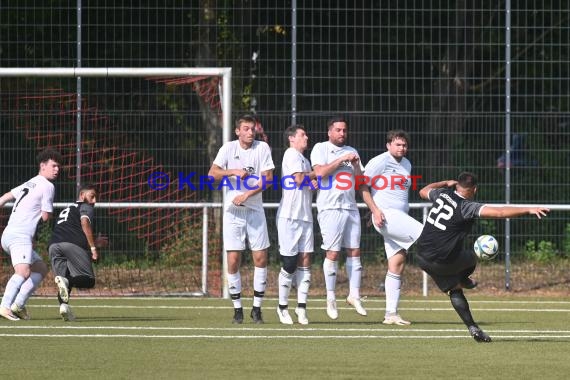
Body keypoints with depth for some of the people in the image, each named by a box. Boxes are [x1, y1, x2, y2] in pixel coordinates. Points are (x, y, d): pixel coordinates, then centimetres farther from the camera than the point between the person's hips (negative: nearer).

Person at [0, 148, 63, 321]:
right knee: (23, 272, -29)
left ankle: (18, 305, 10)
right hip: (19, 236, -10)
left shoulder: (29, 184, 23)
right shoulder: (47, 186, -4)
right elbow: (46, 216, -4)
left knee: (41, 268, 19)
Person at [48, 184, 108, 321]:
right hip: (72, 244, -6)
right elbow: (85, 223, -5)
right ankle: (66, 281, -32)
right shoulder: (86, 207, 16)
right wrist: (93, 248, -6)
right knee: (89, 280, 0)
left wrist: (94, 242, 49)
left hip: (53, 245, 6)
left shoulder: (67, 209, 39)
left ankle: (63, 305, -19)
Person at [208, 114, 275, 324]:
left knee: (260, 258, -3)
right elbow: (212, 173, -10)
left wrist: (247, 194, -15)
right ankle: (237, 308, 6)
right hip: (233, 211, -1)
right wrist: (233, 172, -25)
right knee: (233, 260, -4)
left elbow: (268, 178, -6)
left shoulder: (262, 148, -1)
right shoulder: (228, 148, -1)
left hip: (255, 209, 1)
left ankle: (257, 307, 8)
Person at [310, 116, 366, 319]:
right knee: (332, 253, -8)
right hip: (330, 208, -5)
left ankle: (354, 295, 11)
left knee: (354, 251, 4)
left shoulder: (351, 152, 19)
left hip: (350, 207, 5)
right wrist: (341, 160, -12)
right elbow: (320, 172, -13)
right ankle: (331, 298, -1)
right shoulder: (320, 149, 3)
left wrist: (355, 165, -2)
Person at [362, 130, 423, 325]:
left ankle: (391, 314, 5)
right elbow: (362, 186, -7)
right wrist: (375, 210, -15)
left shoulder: (406, 164, 20)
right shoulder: (380, 162, -4)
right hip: (386, 216, -8)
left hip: (401, 217, 8)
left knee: (397, 265, 4)